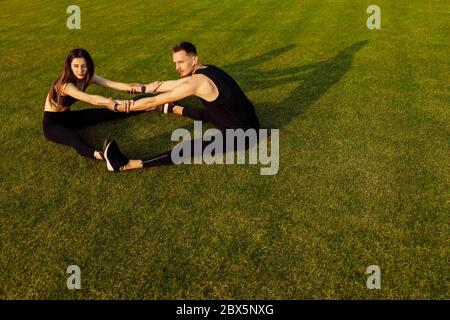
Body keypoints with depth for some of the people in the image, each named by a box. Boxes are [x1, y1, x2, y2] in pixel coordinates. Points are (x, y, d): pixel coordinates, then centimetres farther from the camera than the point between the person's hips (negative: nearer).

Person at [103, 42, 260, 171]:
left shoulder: (197, 82, -21)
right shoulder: (207, 70, 6)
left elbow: (154, 101, -15)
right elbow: (174, 84, 19)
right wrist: (143, 88, 25)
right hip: (244, 122, 9)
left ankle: (126, 165, -21)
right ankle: (172, 109, 57)